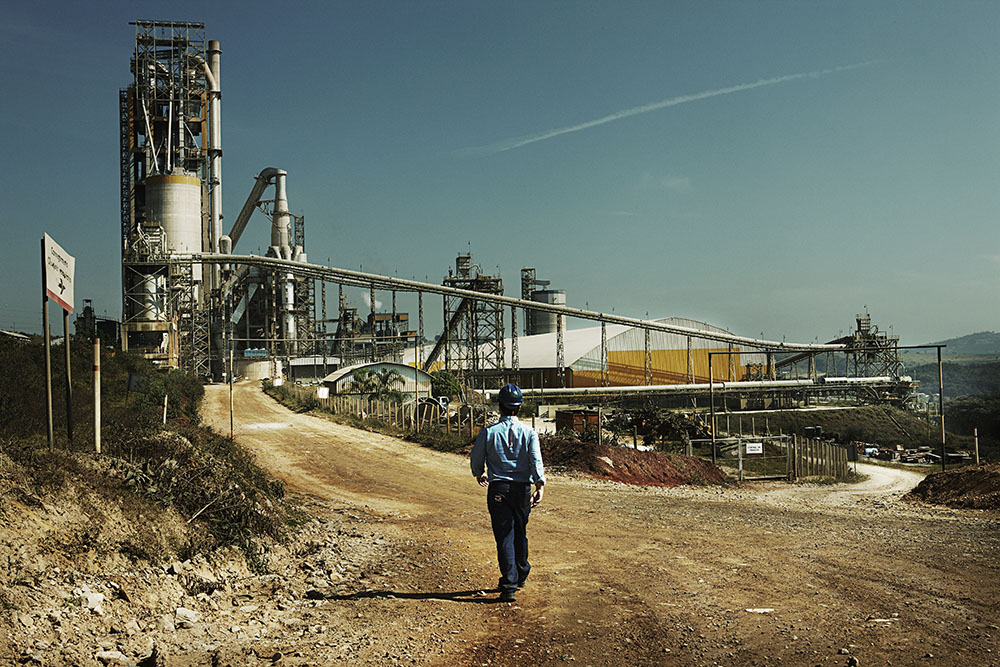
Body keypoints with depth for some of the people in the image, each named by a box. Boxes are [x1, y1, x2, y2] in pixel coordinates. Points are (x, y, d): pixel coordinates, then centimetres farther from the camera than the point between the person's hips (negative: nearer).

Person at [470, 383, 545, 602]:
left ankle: (509, 585, -9)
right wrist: (540, 485, -19)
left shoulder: (488, 432, -2)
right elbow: (536, 460, -13)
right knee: (520, 533, 20)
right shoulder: (529, 432, -1)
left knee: (504, 536, -1)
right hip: (522, 488, 2)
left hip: (498, 489, -2)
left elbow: (476, 460, 6)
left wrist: (480, 475, 26)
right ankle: (521, 574, 37)